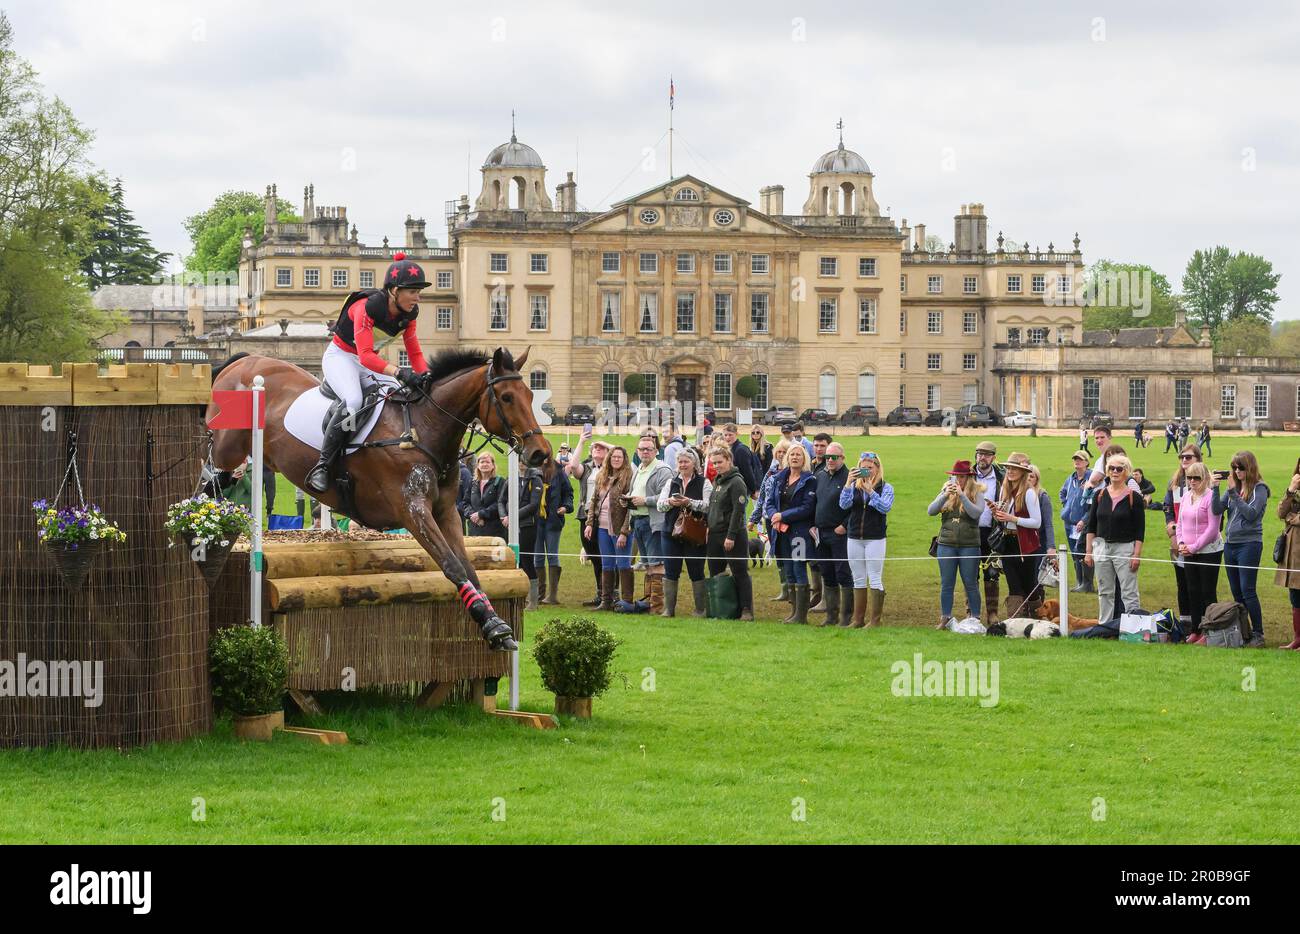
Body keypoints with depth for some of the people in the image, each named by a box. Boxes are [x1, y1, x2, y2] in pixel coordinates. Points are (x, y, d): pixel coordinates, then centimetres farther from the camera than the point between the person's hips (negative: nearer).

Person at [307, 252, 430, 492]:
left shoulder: (409, 313, -8)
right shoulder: (367, 307, -30)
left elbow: (415, 353, -1)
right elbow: (366, 356, -38)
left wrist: (427, 376, -21)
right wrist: (400, 373, -49)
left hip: (372, 361, 8)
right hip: (340, 356, -7)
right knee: (353, 401, -33)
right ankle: (321, 466, -30)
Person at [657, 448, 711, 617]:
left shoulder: (704, 483, 0)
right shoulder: (672, 483, 15)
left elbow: (709, 506, -13)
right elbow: (659, 505, 8)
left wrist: (690, 502, -22)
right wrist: (670, 502, -12)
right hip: (671, 533, 4)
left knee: (696, 573, 1)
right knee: (670, 572, 4)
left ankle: (702, 609, 8)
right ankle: (669, 608, 10)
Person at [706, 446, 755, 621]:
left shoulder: (736, 482, -11)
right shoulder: (718, 482, 16)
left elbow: (738, 511, -17)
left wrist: (731, 536, -21)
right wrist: (709, 531, 13)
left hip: (733, 536, -9)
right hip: (715, 535, 9)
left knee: (740, 573, -5)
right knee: (715, 574, 10)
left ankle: (746, 610, -4)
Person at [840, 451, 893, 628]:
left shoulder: (885, 488, -1)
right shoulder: (854, 486, 7)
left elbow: (885, 507, -16)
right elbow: (844, 504, -8)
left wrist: (870, 491, -24)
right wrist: (848, 483, -19)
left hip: (875, 539, -4)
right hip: (854, 538, 4)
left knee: (875, 580, -4)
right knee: (858, 580, 10)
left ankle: (875, 621, -1)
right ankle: (858, 619, 16)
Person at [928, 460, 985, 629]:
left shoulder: (977, 494, 0)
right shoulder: (946, 492, 8)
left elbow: (976, 513, -17)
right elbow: (931, 511, -2)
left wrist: (962, 495, -21)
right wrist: (945, 496, -16)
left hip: (969, 545, -3)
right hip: (946, 545, 3)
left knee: (971, 584, 3)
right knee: (946, 584, 6)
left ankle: (975, 619, 10)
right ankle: (945, 618, 14)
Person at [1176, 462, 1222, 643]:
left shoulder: (1210, 497, -13)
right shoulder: (1186, 497, 10)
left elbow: (1213, 528, -16)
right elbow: (1181, 522, 16)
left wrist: (1194, 547, -16)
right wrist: (1181, 543, 0)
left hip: (1208, 551, -7)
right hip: (1188, 552, 7)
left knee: (1208, 592, -3)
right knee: (1193, 592, 11)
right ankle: (1196, 630, 19)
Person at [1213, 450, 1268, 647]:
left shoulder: (1259, 488, -6)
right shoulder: (1233, 487, 10)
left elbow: (1251, 514, -16)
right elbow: (1217, 510, 3)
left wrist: (1234, 493, -18)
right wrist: (1215, 489, -10)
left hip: (1249, 544, -6)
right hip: (1230, 544, 7)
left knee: (1247, 591, -9)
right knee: (1236, 592, 10)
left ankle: (1258, 634, -4)